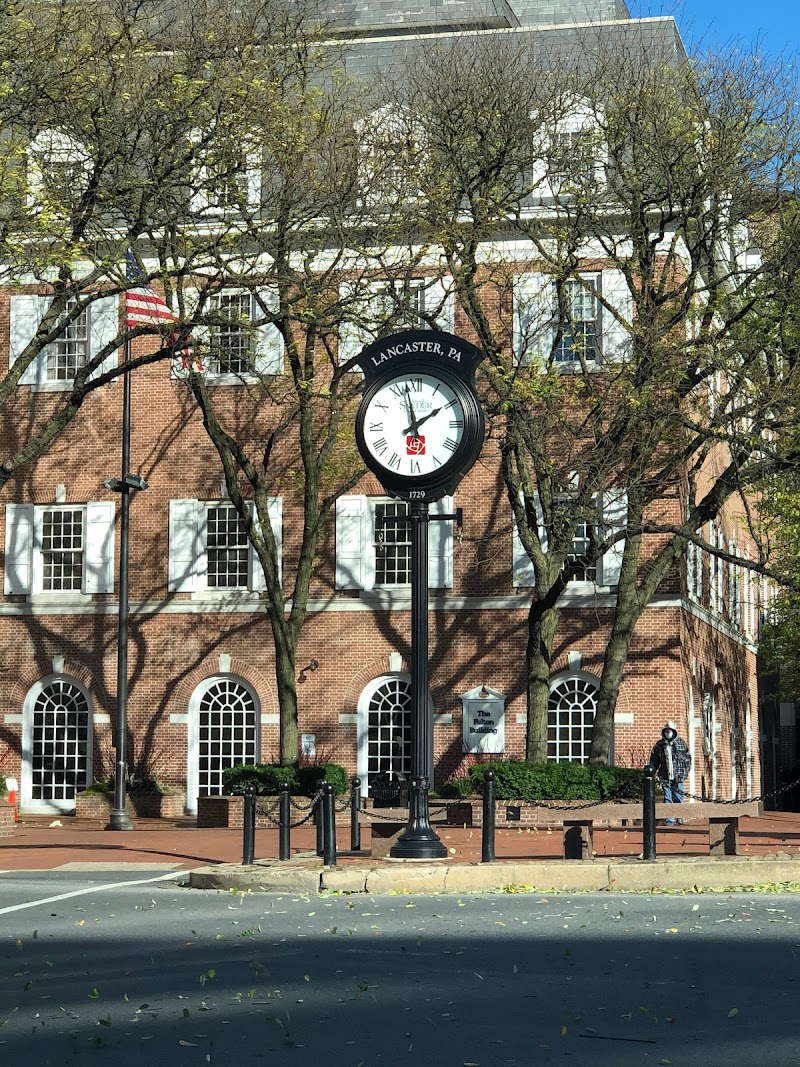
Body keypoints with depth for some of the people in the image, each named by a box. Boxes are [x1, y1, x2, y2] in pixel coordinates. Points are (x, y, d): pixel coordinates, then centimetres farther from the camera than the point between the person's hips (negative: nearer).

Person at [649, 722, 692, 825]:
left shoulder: (681, 743, 5)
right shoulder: (659, 745, 7)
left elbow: (688, 758, 9)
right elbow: (654, 761, 13)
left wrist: (685, 772, 2)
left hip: (678, 777, -1)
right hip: (665, 777, 1)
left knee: (678, 798, 1)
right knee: (667, 799, -2)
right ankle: (669, 820, -1)